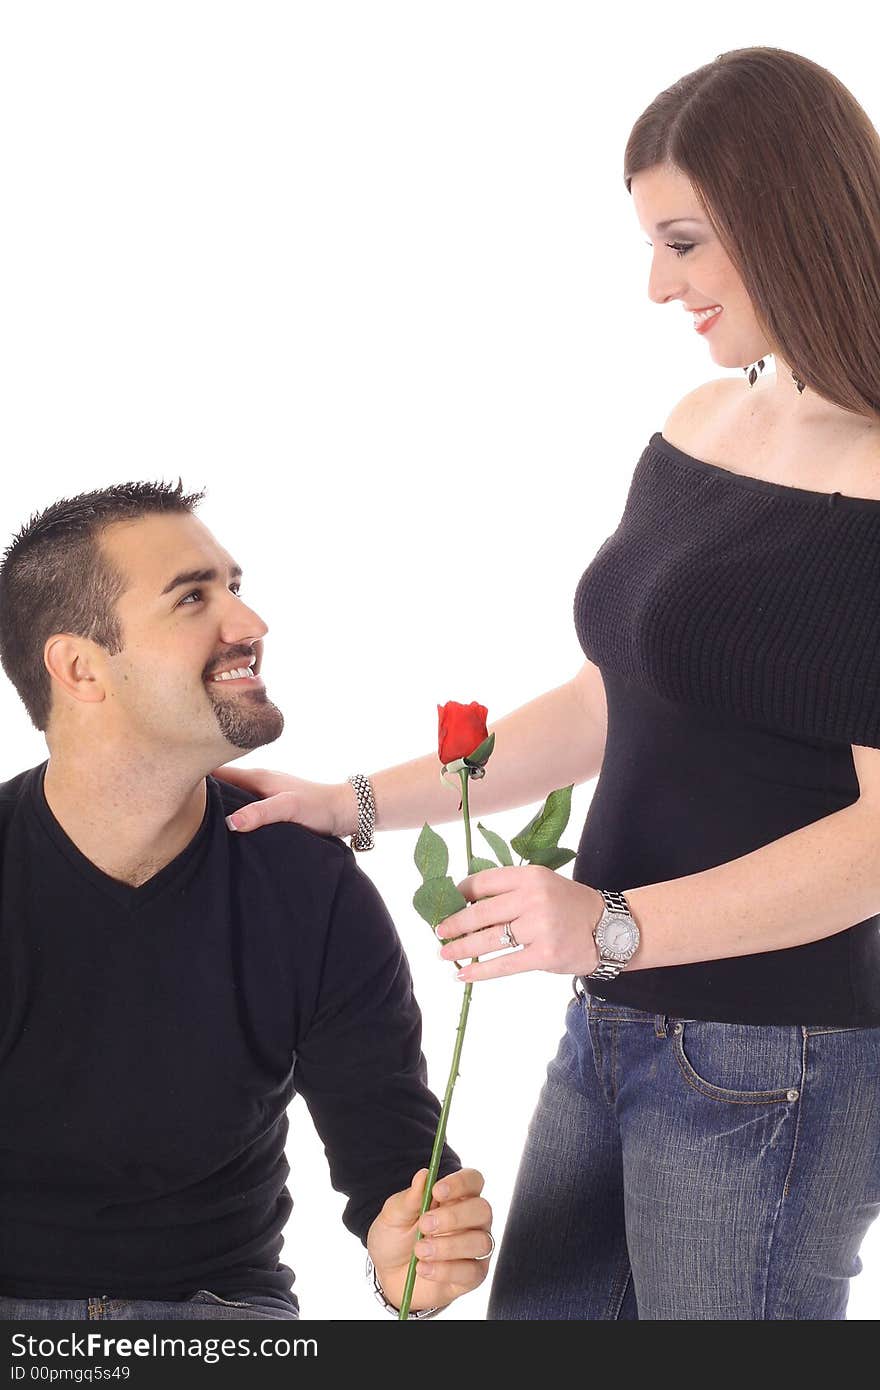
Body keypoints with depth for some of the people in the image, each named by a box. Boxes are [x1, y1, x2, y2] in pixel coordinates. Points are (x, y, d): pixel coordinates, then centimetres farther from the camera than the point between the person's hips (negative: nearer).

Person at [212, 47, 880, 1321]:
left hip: (774, 1059, -8)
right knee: (535, 1310, 17)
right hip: (616, 1022, 8)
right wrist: (359, 806, 11)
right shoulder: (695, 429, 8)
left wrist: (613, 926, -27)